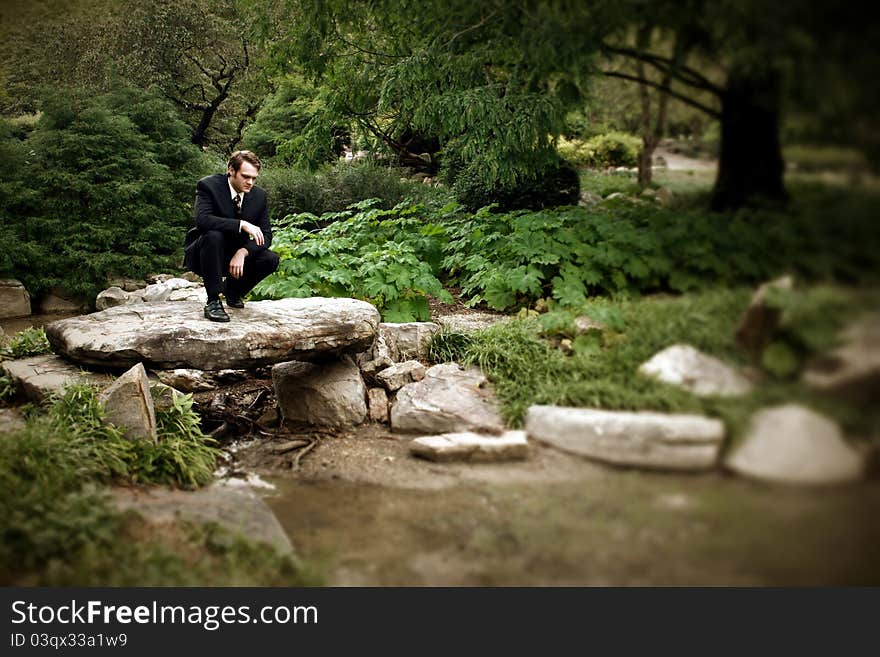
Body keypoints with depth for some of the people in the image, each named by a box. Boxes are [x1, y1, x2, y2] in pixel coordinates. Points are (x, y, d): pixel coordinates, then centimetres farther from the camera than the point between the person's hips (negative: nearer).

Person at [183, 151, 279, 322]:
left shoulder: (259, 195, -5)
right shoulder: (209, 185, -17)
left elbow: (266, 236, -7)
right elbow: (202, 219, -34)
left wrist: (243, 252, -26)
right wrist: (242, 224, -41)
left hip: (237, 255, 5)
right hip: (202, 254, -4)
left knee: (271, 259, -18)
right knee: (213, 235, -36)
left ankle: (233, 288, 10)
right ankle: (213, 301, -27)